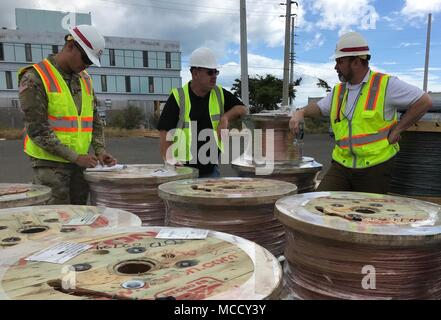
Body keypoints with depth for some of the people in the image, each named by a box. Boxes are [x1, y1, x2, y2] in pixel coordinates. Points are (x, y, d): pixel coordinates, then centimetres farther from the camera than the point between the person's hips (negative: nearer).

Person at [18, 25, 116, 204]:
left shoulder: (85, 79, 11)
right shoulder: (35, 78, -9)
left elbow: (94, 120, 15)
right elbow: (37, 130, -15)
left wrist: (100, 150, 0)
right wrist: (75, 157, -17)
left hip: (79, 163, 6)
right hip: (50, 163, -6)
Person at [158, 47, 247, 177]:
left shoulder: (219, 94, 3)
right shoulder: (178, 98, -10)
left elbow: (242, 108, 10)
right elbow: (165, 132, -13)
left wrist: (225, 117, -10)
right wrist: (170, 162, -23)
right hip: (183, 170, -4)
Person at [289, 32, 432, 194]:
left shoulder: (386, 84, -5)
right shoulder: (338, 91, 12)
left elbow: (424, 101, -5)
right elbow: (320, 107, 27)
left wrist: (397, 129, -7)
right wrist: (301, 112, 6)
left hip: (375, 166, -4)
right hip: (341, 164, 4)